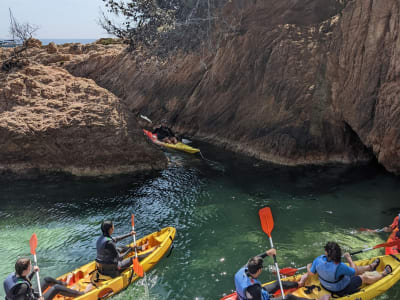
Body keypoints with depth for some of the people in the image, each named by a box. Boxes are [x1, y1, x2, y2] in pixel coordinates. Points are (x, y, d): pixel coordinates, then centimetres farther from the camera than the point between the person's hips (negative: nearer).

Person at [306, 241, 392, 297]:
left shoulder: (318, 260, -25)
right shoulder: (339, 267, -39)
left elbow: (311, 273, -9)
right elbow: (354, 271, -20)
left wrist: (308, 266, 13)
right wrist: (349, 258, -7)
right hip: (340, 290, -6)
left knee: (354, 268, 24)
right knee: (365, 277, 14)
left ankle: (371, 267, 50)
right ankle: (383, 274, 40)